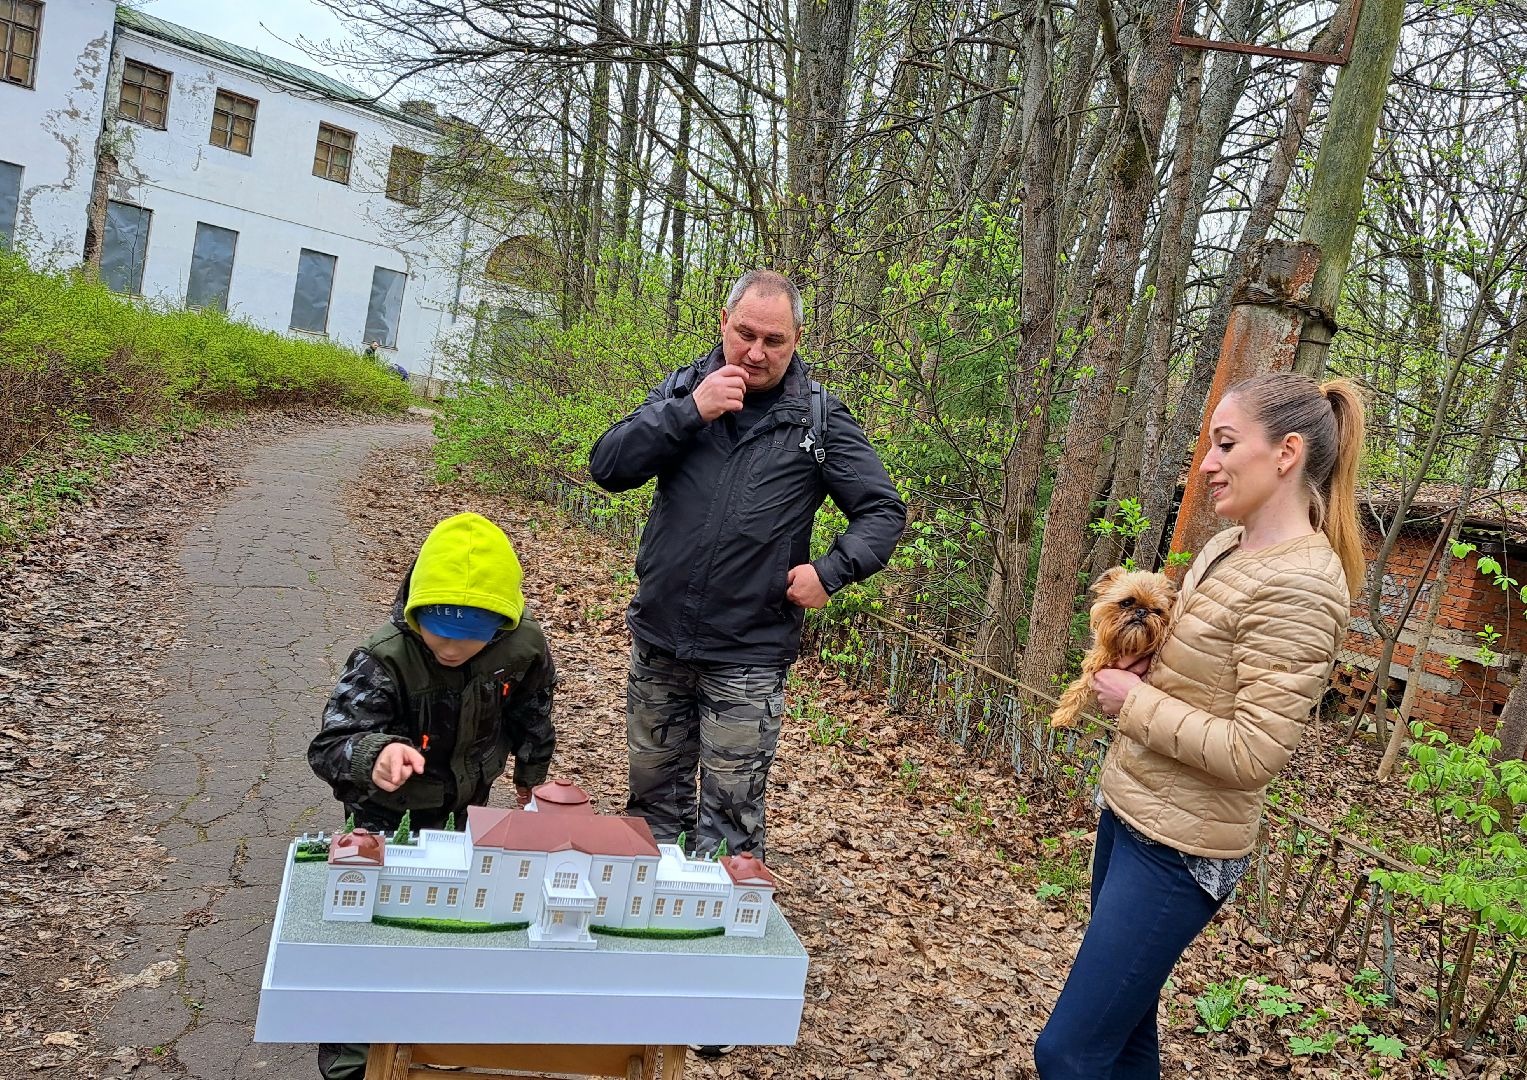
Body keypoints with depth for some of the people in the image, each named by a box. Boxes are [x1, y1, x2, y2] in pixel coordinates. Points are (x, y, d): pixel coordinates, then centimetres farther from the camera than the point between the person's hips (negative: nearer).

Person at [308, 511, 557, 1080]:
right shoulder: (383, 659, -37)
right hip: (391, 808, -4)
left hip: (468, 797, 4)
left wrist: (531, 774, 10)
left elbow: (531, 707, -3)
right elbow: (329, 745, -43)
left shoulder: (522, 645, -25)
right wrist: (373, 755, -65)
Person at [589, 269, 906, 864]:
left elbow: (884, 510, 1)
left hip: (750, 655, -3)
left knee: (729, 815, 4)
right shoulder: (683, 388, 3)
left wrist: (830, 571, -14)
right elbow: (608, 467, -8)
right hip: (659, 641, 3)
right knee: (654, 794, 18)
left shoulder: (819, 418, -3)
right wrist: (689, 411, -17)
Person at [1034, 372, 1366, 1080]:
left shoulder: (1298, 584, -21)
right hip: (1128, 810, 9)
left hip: (1177, 849, -9)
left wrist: (1133, 700, -15)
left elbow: (1252, 754, -24)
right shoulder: (1225, 546, 6)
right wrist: (1135, 661, 0)